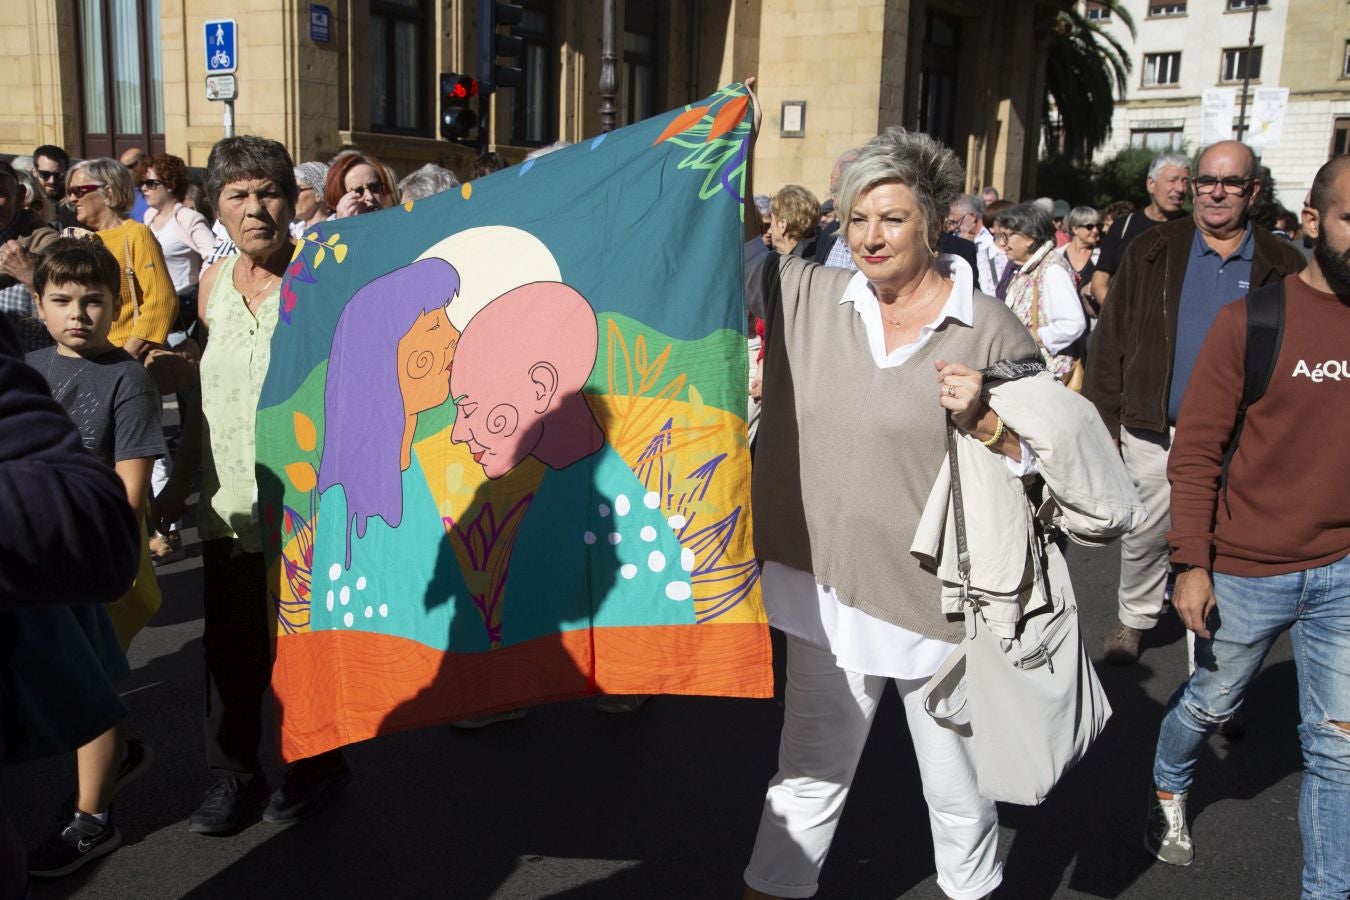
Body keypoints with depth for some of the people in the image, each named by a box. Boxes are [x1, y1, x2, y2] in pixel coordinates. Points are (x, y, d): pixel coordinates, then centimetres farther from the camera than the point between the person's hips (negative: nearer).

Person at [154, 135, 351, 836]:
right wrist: (177, 487, 17)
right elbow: (208, 395, 16)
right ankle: (235, 775, 31)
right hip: (228, 506, 5)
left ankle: (317, 765, 31)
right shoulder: (214, 284, 7)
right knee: (230, 647, 11)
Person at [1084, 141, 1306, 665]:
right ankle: (1134, 619, 33)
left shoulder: (1282, 267, 2)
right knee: (1143, 537, 11)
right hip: (1155, 432, 0)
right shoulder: (1153, 253, 2)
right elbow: (1111, 340, 1)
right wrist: (1103, 421, -3)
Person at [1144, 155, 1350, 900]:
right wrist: (1192, 565, -13)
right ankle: (1167, 791, 49)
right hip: (1246, 571, -2)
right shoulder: (1250, 320, -12)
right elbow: (1196, 452, -10)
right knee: (1210, 702, 19)